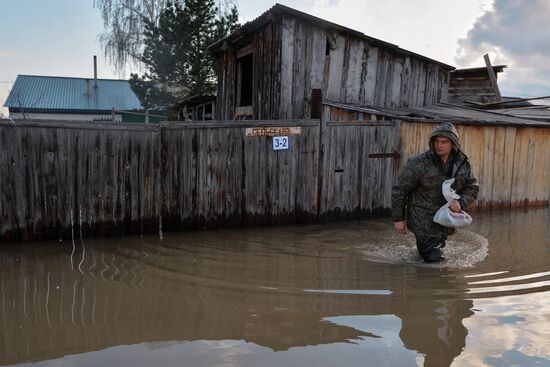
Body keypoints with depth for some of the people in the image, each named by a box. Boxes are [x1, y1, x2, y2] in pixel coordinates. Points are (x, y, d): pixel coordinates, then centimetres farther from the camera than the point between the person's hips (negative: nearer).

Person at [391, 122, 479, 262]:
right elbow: (399, 190, -12)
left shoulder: (462, 163, -2)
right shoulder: (419, 164, -19)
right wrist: (398, 218, -9)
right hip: (424, 223, -6)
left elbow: (473, 187, 9)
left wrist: (461, 202, -13)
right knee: (434, 260, -6)